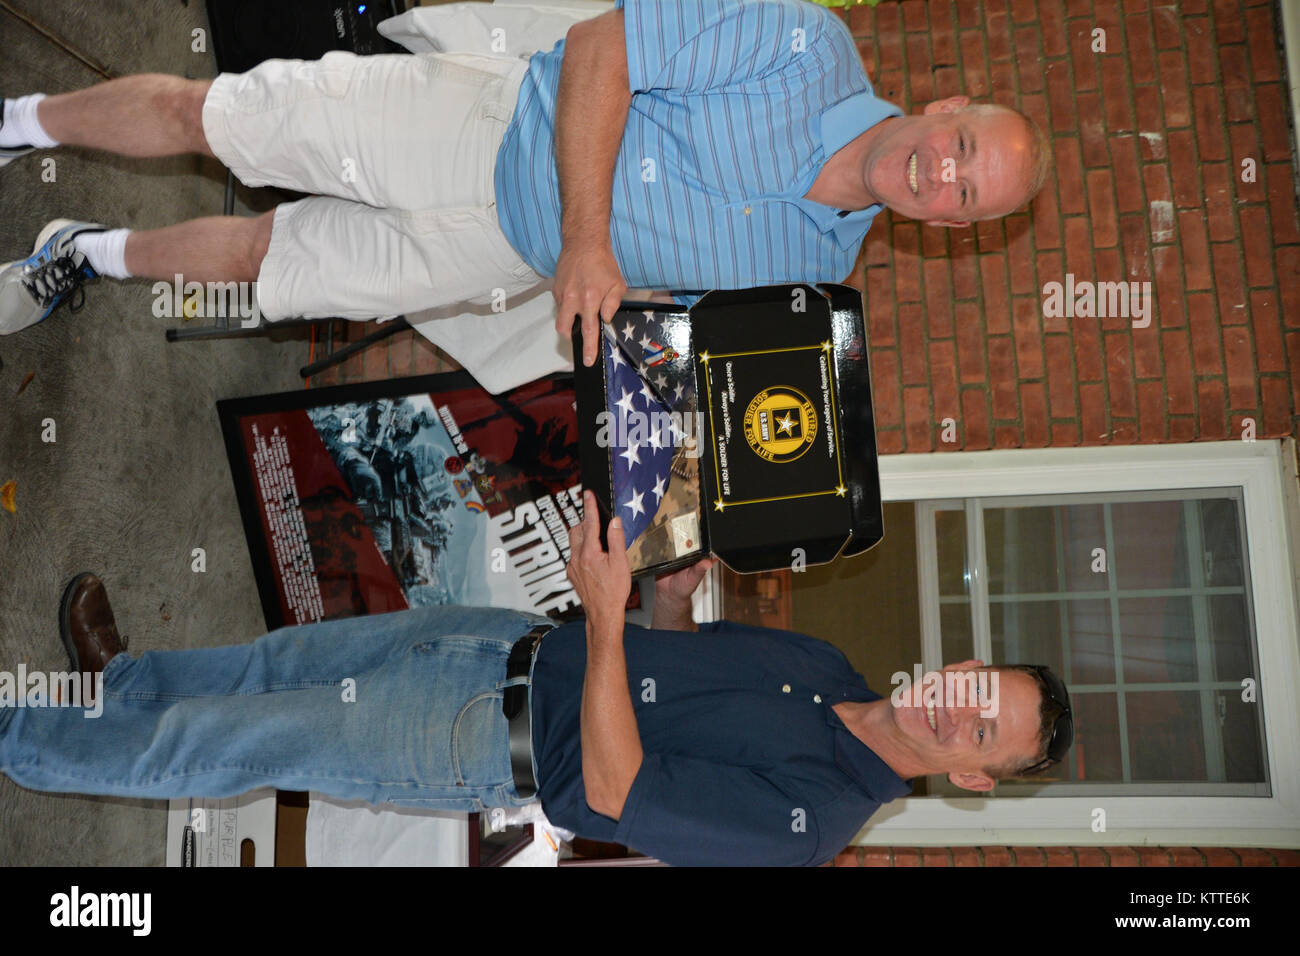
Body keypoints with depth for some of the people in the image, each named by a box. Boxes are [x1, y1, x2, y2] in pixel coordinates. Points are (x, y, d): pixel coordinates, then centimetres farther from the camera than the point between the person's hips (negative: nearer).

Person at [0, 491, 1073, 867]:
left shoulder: (807, 817, -22)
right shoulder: (829, 665, 2)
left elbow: (612, 789, -27)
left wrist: (608, 608, -32)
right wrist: (674, 588, -6)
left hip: (489, 747, -6)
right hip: (512, 642, 7)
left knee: (225, 745, 1)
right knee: (287, 660, 13)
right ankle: (126, 676, 40)